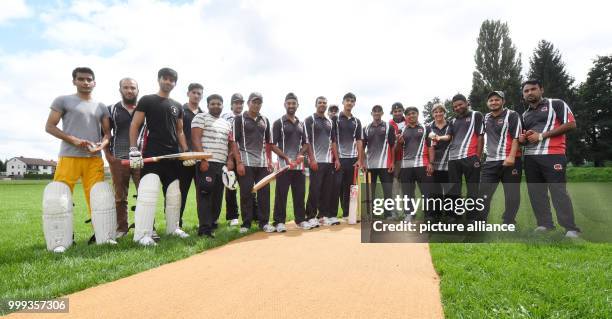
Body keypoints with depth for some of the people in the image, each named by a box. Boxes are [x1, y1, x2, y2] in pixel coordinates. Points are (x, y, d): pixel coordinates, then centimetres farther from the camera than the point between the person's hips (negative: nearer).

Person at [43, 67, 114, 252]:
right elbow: (49, 126, 1)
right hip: (69, 157, -3)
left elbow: (107, 132, 15)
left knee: (99, 197, 1)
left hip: (95, 159, 3)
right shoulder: (63, 101, 6)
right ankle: (59, 241, -1)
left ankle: (103, 236, 8)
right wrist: (74, 140, -13)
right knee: (58, 197, -8)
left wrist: (101, 145, -8)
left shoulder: (101, 107, 16)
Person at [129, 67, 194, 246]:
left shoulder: (177, 106, 17)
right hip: (152, 154, -6)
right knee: (148, 193, -15)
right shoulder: (147, 100, 2)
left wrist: (186, 151, 7)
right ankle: (142, 235, -9)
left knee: (174, 194, 10)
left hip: (173, 155, 6)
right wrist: (133, 150, -11)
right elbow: (134, 126, -2)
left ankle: (173, 228, 23)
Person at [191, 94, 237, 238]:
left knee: (218, 196, 8)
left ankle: (212, 223, 20)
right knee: (205, 195, -9)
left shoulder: (226, 123, 22)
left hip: (222, 164, 6)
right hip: (206, 162, -6)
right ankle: (204, 228, -8)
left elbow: (231, 143, 23)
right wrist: (202, 159, -16)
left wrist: (230, 159, 5)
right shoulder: (201, 117, 3)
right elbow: (195, 139, -7)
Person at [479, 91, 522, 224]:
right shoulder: (486, 118, 16)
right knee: (483, 193, 1)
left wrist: (511, 156, -21)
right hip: (490, 161, 5)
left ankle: (508, 224, 12)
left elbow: (516, 137, -10)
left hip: (509, 161, -5)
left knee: (512, 195, 2)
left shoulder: (512, 115, -1)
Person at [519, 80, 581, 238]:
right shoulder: (525, 115, 21)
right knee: (536, 192, 5)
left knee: (558, 191, -11)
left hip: (552, 155, -6)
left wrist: (541, 136, -12)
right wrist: (522, 138, 6)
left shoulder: (556, 104, 4)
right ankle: (545, 224, 12)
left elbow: (571, 124, -7)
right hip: (530, 157, 7)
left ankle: (571, 229, -7)